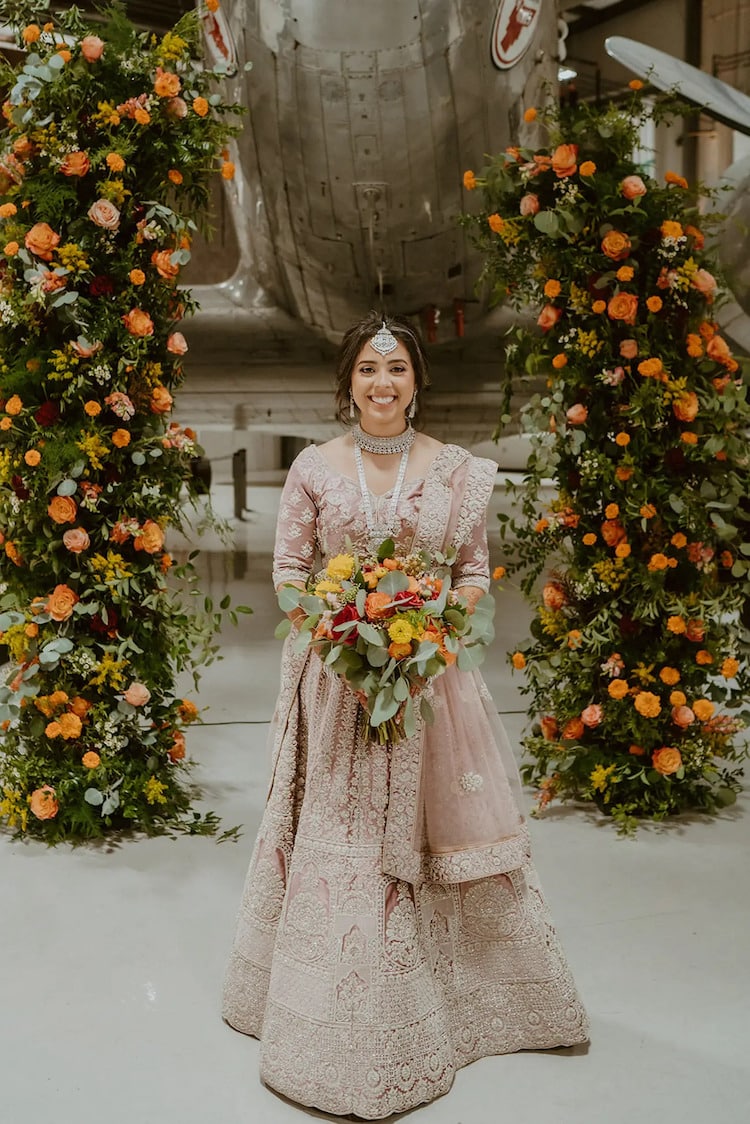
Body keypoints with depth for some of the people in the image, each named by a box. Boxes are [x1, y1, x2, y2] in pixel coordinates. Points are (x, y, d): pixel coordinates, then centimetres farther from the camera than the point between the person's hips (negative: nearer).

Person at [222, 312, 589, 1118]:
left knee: (431, 830, 7)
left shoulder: (456, 470, 2)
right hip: (337, 673, 0)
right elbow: (288, 568, 4)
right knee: (337, 839, 5)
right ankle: (341, 1018, 22)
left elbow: (476, 574, 5)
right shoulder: (314, 467, 2)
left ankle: (451, 1001, 29)